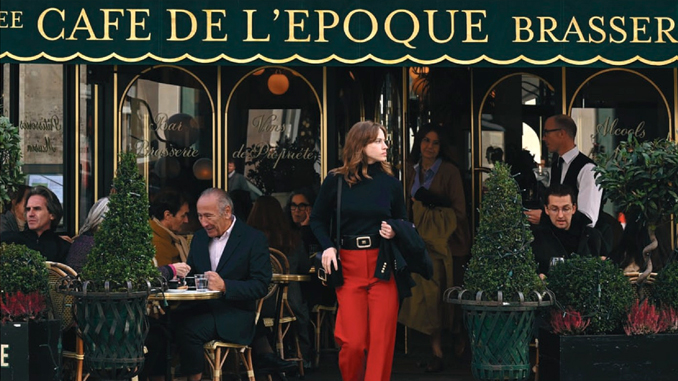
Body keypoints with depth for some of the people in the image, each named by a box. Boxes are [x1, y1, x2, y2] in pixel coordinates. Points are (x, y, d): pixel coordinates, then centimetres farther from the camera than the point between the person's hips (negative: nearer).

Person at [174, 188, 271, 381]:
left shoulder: (254, 239, -3)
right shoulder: (199, 238, 16)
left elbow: (261, 286, -9)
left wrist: (225, 286, -24)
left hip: (234, 314, -5)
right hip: (201, 307, 5)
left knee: (189, 328, -32)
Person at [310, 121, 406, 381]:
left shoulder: (390, 183, 5)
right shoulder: (336, 181, 1)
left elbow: (403, 222, 17)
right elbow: (317, 219, 12)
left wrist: (394, 232, -6)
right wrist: (327, 247, -5)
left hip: (382, 265, 1)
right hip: (348, 265, -1)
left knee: (381, 340, -4)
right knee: (353, 342, -5)